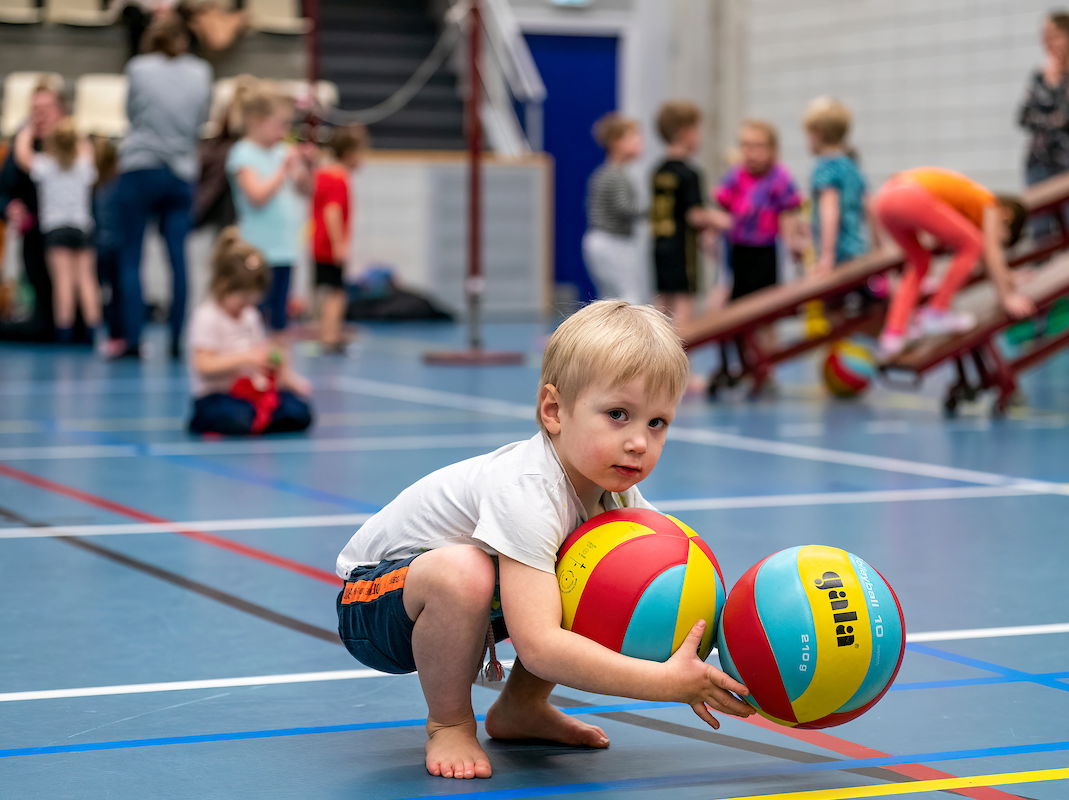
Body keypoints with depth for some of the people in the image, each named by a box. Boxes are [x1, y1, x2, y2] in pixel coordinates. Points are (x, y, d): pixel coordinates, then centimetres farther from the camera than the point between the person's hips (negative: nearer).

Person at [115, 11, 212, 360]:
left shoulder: (138, 68, -2)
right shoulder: (200, 72, 6)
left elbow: (131, 112, 9)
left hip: (139, 169, -2)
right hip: (182, 173, 2)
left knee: (131, 258, 2)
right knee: (178, 259, 2)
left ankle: (133, 338, -4)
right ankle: (177, 340, 0)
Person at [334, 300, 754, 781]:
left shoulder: (614, 488, -10)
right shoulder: (526, 494, -36)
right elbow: (539, 647, -42)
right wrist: (666, 682, -43)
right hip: (372, 599, -8)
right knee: (461, 572, -39)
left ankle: (520, 709, 11)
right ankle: (448, 724, -13)